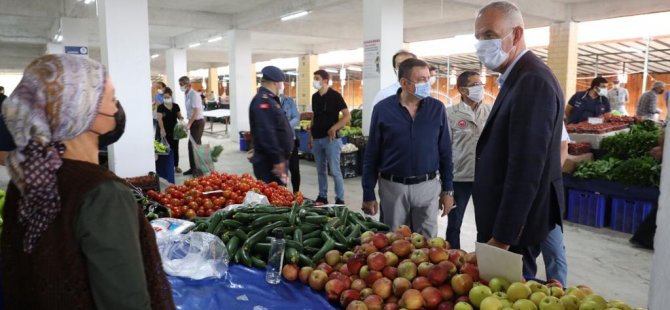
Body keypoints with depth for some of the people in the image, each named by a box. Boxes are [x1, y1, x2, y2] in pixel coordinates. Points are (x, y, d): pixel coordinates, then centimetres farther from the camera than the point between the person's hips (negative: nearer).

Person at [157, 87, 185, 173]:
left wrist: (181, 118, -14)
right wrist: (162, 129, -30)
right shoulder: (160, 107, -6)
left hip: (174, 130, 3)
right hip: (165, 131, -3)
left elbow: (179, 116, 11)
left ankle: (176, 166, 17)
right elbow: (160, 119, -16)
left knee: (175, 148, 8)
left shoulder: (176, 106, 4)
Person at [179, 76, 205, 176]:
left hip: (198, 122, -9)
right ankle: (193, 168, 19)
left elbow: (196, 111, -22)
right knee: (191, 145, 11)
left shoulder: (194, 94, -17)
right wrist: (189, 123, 12)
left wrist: (189, 124, -22)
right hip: (193, 122, 9)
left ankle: (199, 169, -1)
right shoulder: (187, 95, 11)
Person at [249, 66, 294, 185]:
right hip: (269, 161, -11)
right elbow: (267, 134, -28)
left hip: (274, 159, 11)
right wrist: (277, 160, -28)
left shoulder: (268, 99, 16)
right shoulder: (263, 101, -19)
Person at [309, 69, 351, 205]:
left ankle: (340, 200, 4)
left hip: (331, 139, -6)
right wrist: (310, 136, 14)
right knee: (320, 170, 12)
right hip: (317, 139, 6)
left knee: (335, 171, -4)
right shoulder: (315, 97, 11)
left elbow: (347, 116, -10)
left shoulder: (335, 95, -7)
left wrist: (334, 128, -19)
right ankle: (322, 196, 22)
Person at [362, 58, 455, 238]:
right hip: (393, 187, -1)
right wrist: (368, 194, -1)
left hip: (428, 187, 1)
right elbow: (371, 155, 0)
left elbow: (445, 153, 5)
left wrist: (448, 190, 4)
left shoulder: (437, 108, 0)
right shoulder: (382, 109, -5)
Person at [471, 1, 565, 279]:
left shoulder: (533, 81, -20)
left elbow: (526, 168, -25)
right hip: (506, 216, 9)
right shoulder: (518, 78, 12)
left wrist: (502, 237, -22)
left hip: (515, 225, -9)